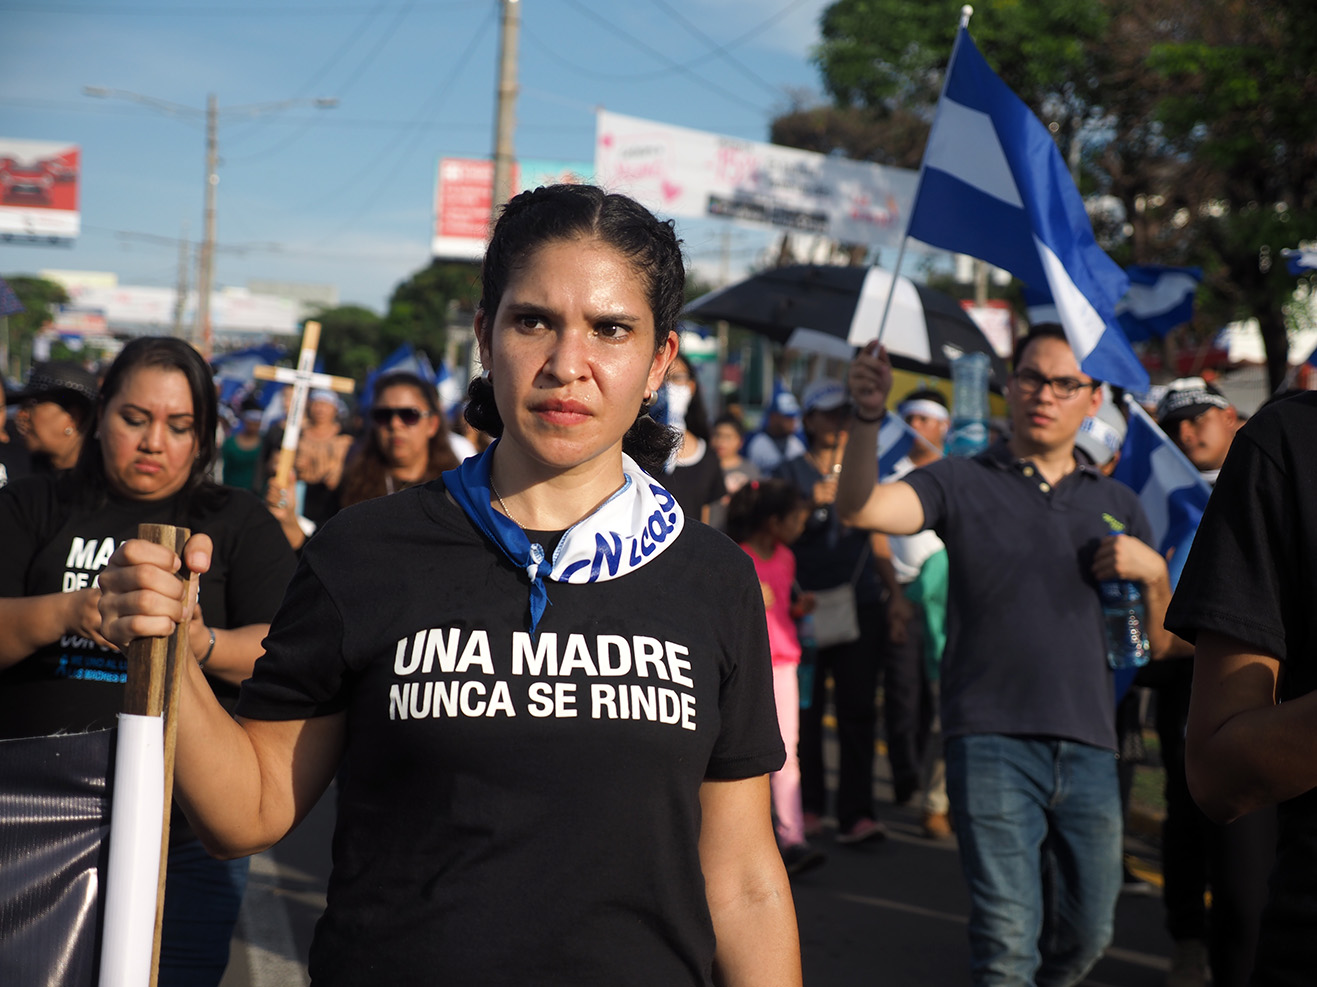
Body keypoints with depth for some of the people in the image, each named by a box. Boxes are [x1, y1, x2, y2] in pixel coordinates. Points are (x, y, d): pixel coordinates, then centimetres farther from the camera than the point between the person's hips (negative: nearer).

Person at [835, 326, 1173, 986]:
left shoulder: (1116, 504, 15)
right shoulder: (963, 484, 3)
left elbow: (1158, 645, 16)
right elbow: (860, 507, -16)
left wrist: (1153, 572, -3)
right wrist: (867, 417, -33)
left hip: (1088, 746, 4)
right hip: (993, 740, -4)